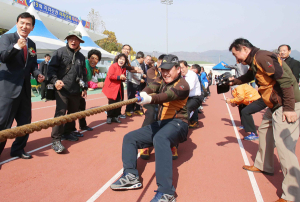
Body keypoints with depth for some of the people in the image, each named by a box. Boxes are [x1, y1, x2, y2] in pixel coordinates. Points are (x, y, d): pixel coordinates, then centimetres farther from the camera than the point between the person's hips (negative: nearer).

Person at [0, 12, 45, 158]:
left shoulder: (32, 44, 15)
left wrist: (38, 74, -2)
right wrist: (16, 46, -36)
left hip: (25, 88, 7)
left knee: (25, 122, 13)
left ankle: (18, 150, 29)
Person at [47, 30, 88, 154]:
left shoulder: (81, 57, 16)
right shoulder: (60, 52, 0)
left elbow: (83, 74, 22)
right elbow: (51, 68, -6)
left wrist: (84, 88, 16)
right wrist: (55, 80, -21)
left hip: (76, 91, 6)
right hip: (62, 89, -6)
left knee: (73, 113, 14)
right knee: (60, 113, -12)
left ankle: (68, 132, 33)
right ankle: (56, 140, -7)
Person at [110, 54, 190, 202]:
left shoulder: (182, 84, -6)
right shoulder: (161, 81, 14)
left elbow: (169, 95, -28)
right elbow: (152, 87, -9)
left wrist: (150, 99, -48)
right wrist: (143, 93, -34)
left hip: (177, 123, -8)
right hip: (160, 123, 8)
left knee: (160, 139, -39)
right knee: (129, 138, 3)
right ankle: (131, 176, -1)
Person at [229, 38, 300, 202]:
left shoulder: (262, 57, -17)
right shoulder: (254, 62, 14)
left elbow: (285, 79, -24)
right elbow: (247, 77, 33)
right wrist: (231, 82, 19)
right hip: (275, 105, 11)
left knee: (283, 144, -13)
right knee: (264, 131, 22)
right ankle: (263, 166, 40)